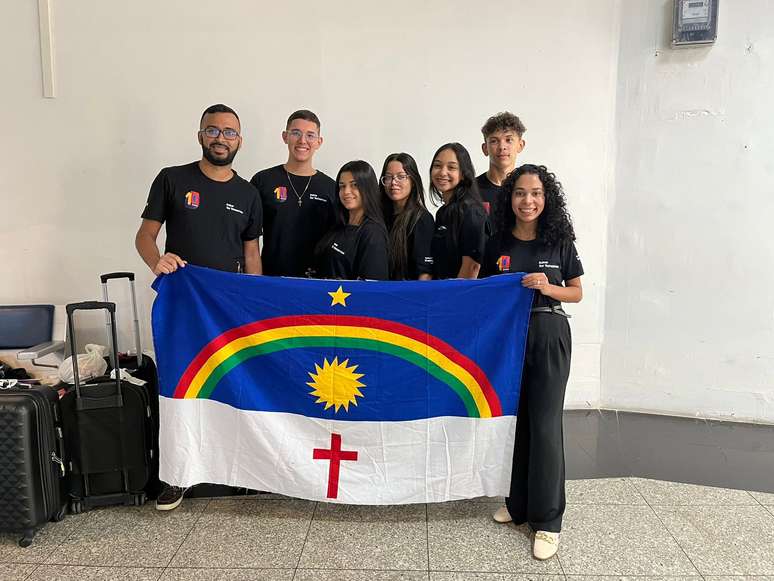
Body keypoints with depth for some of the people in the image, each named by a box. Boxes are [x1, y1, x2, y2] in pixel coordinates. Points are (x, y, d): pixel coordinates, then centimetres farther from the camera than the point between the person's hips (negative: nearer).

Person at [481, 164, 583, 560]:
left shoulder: (560, 242, -1)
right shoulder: (497, 243, 2)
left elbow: (576, 293, 4)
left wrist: (548, 288, -14)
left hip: (549, 337, -2)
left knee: (544, 424, -2)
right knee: (514, 420, 10)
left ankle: (547, 520, 9)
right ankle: (518, 503, 28)